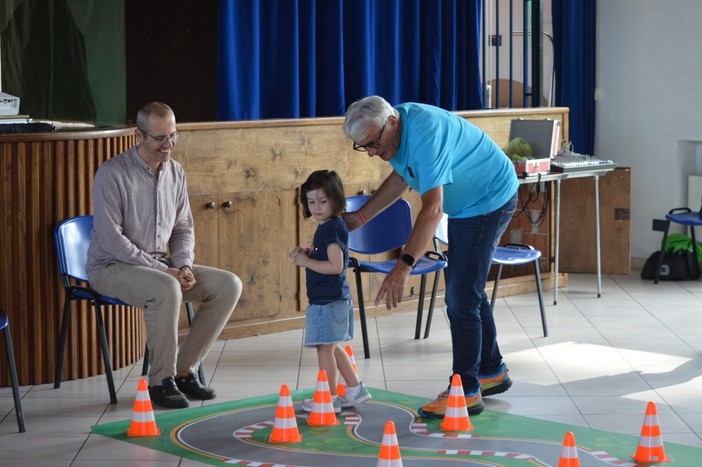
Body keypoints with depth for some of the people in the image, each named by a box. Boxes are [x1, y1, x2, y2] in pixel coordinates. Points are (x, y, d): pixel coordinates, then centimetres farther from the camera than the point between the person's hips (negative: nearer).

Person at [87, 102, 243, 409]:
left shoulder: (176, 172, 7)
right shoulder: (112, 174, -15)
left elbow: (183, 228, 15)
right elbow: (110, 237, -19)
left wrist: (184, 266, -7)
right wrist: (163, 270, -21)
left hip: (161, 266, 7)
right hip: (112, 268, -7)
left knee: (229, 285, -10)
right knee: (166, 289, -38)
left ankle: (184, 371, -4)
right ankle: (161, 381, -21)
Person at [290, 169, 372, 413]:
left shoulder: (333, 228, -18)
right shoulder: (326, 227, 13)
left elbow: (335, 266, -25)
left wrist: (307, 262, -18)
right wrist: (305, 254, 5)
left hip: (329, 300, -10)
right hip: (329, 299, 10)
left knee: (325, 347, -2)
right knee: (332, 347, 18)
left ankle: (329, 398, 6)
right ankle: (355, 390, 26)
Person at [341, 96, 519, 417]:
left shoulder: (425, 134, -34)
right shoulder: (392, 131, -4)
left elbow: (432, 208, -40)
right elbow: (401, 178, 15)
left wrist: (404, 266, -46)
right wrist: (359, 217, 11)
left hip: (490, 200, -10)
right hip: (466, 204, 10)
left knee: (461, 297, -12)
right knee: (467, 293, 18)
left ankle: (465, 391, -7)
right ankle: (491, 372, 32)